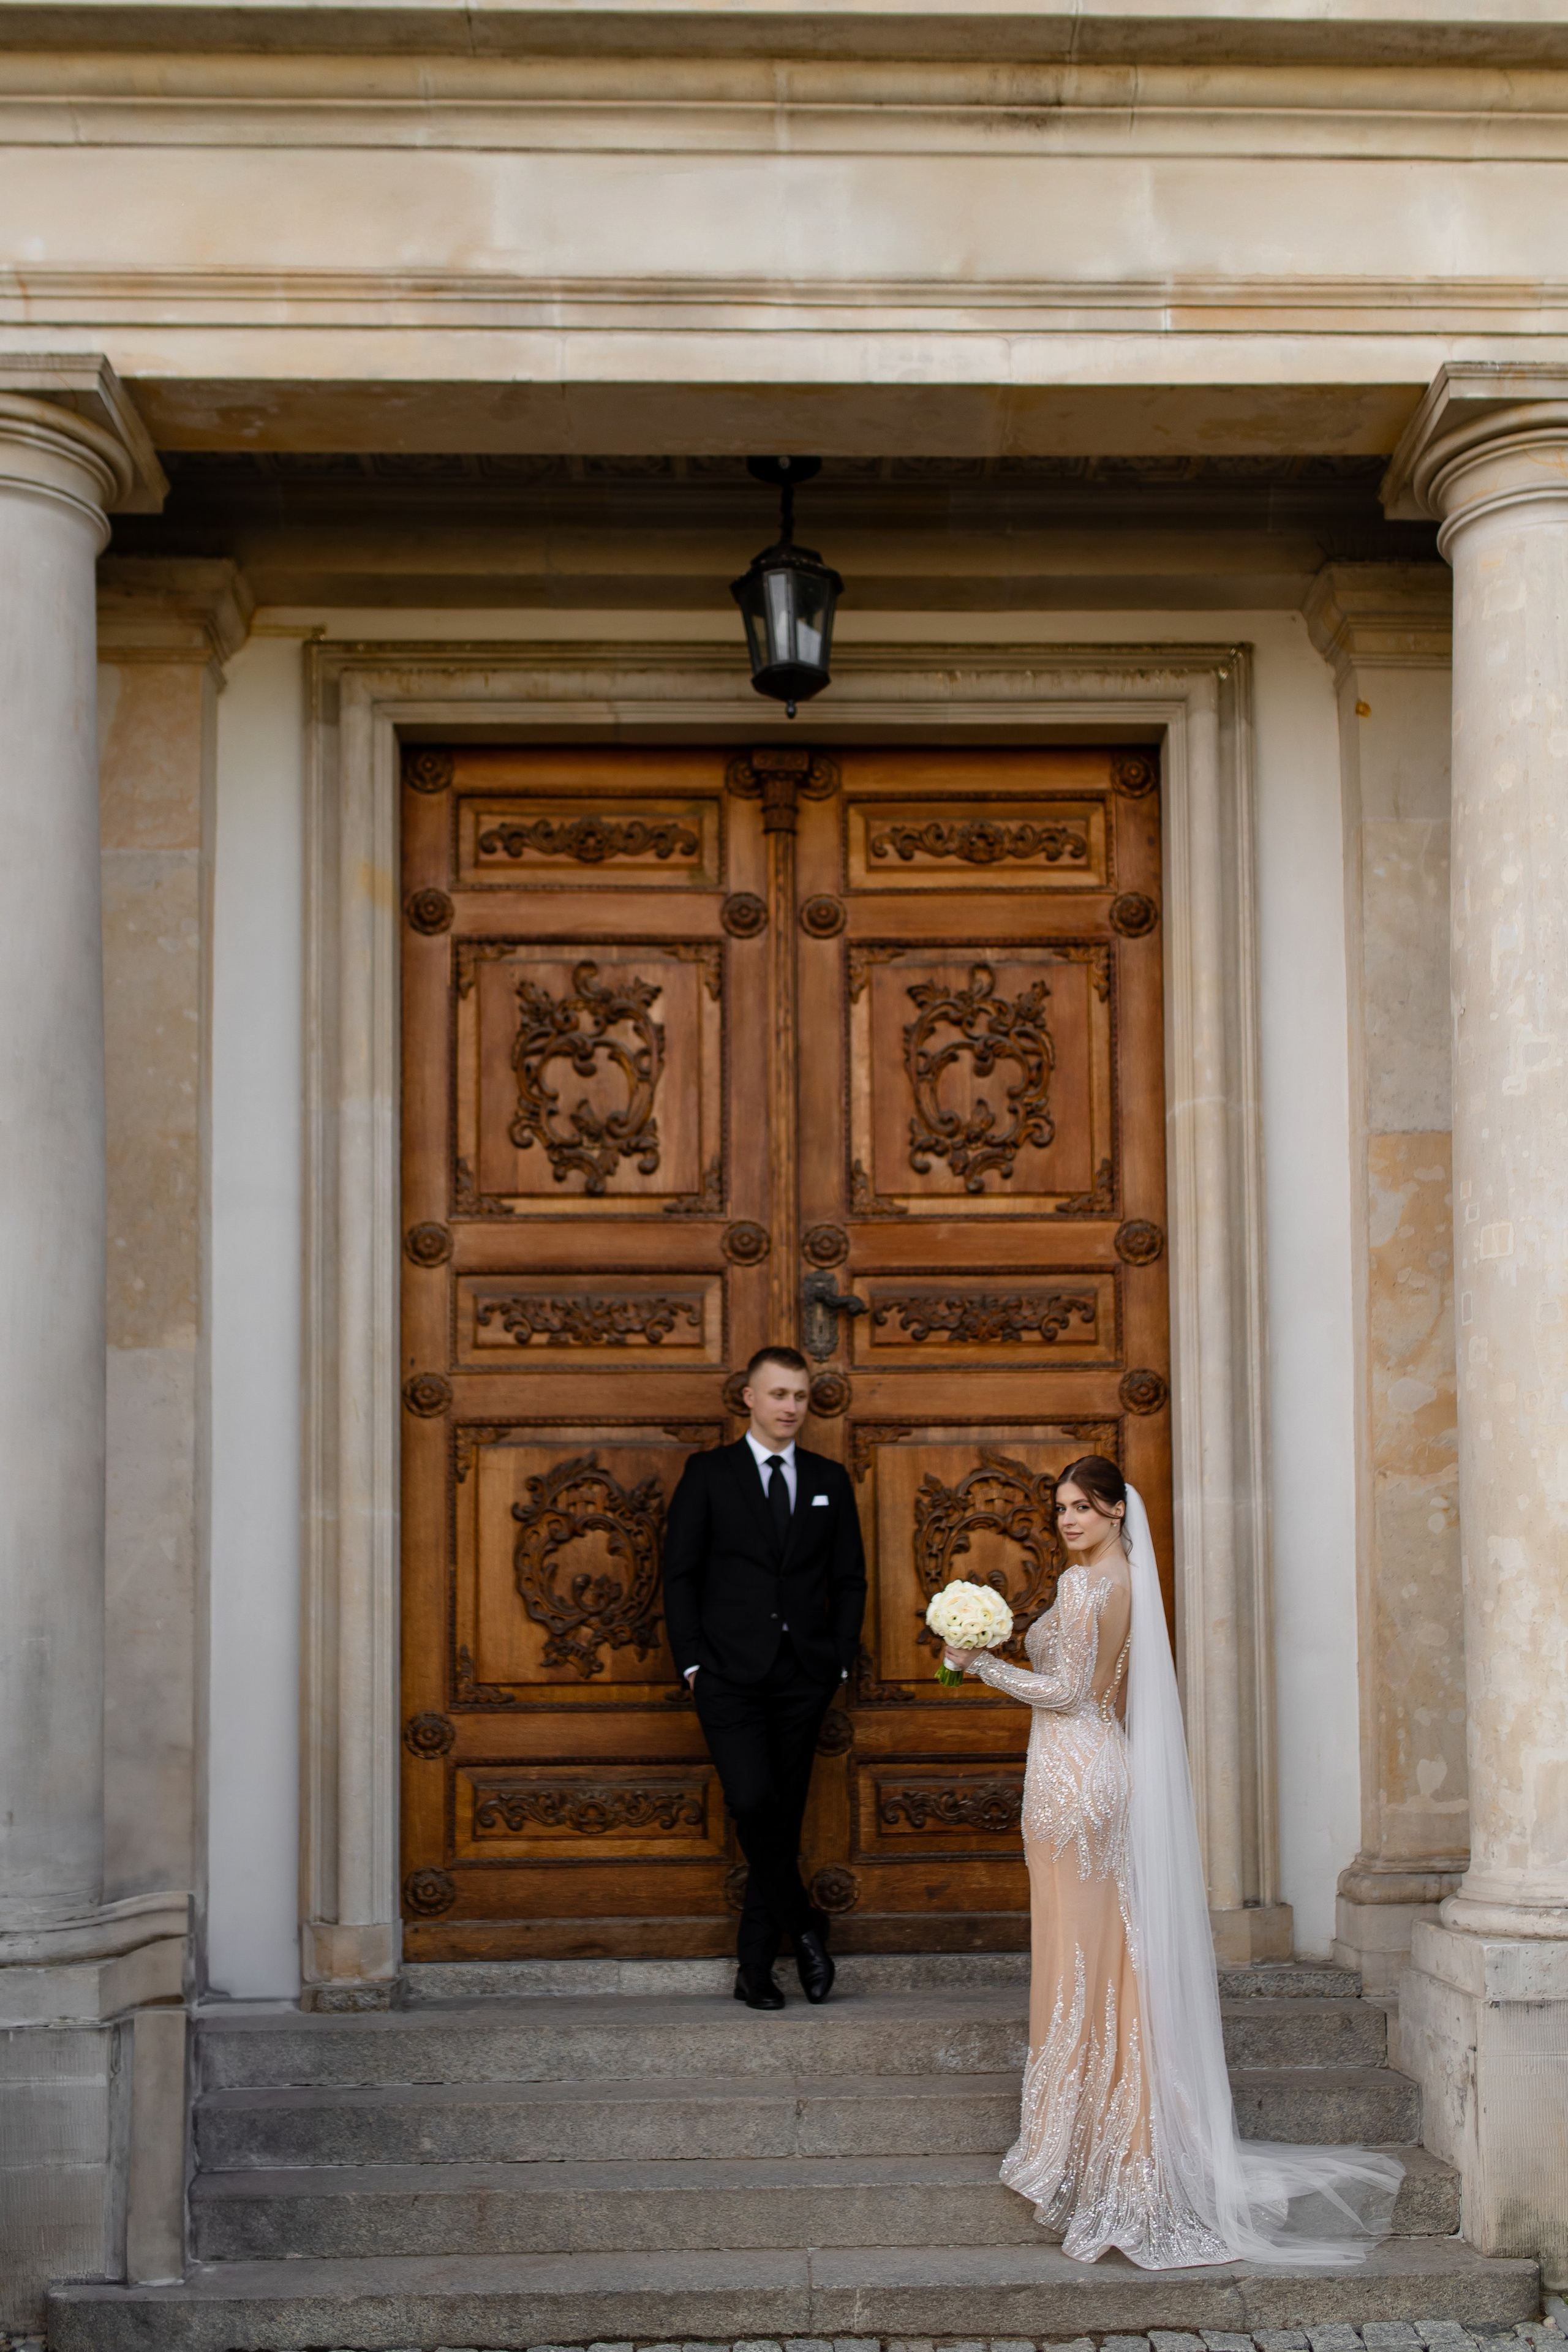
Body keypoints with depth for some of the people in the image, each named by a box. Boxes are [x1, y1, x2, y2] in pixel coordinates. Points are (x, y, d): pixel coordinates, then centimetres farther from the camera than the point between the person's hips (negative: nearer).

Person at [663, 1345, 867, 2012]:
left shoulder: (829, 1480, 12)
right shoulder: (709, 1473, 4)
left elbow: (849, 1579, 13)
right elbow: (680, 1574, 2)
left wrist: (839, 1659, 3)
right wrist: (693, 1662, -6)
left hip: (804, 1678, 3)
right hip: (730, 1675, -3)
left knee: (783, 1816, 4)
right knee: (753, 1802, -19)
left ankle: (755, 1962, 15)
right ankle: (803, 1928, -1)